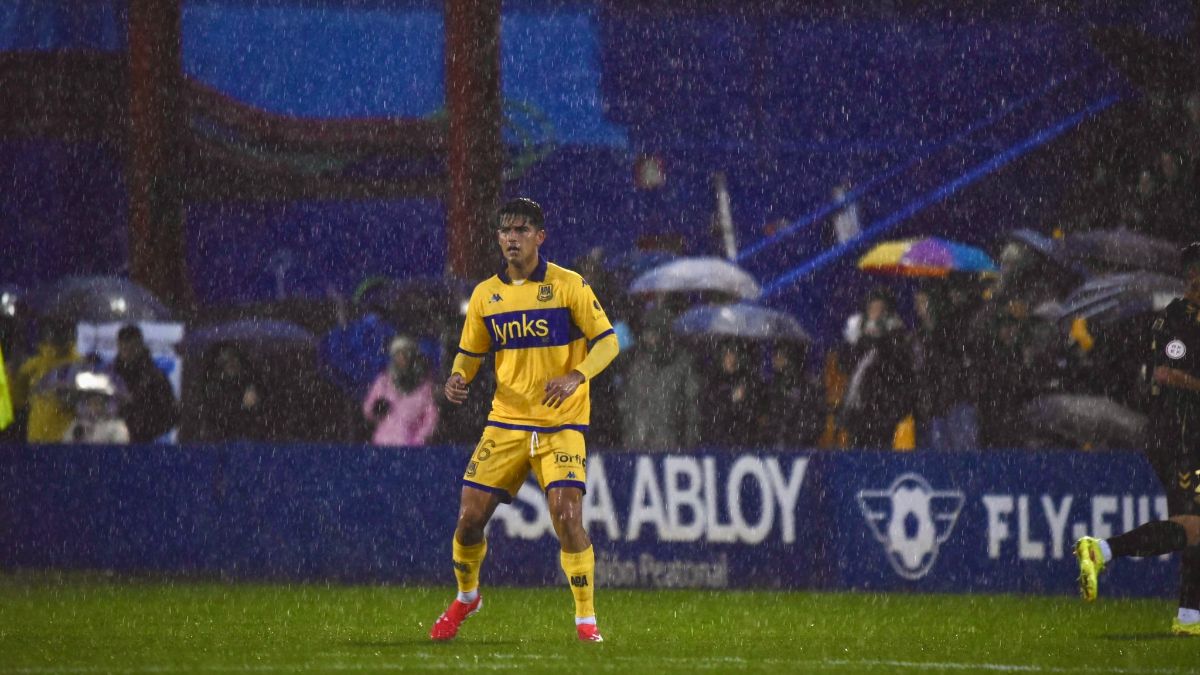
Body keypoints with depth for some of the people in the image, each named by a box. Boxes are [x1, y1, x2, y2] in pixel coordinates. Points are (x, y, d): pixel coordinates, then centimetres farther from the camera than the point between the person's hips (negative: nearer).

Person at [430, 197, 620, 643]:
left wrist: (576, 376, -24)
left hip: (561, 425, -3)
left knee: (568, 518, -18)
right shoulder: (486, 294, 7)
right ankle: (465, 598, 27)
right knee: (469, 518, -1)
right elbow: (470, 352, 16)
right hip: (506, 422, 4)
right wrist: (458, 378, -7)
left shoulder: (569, 286, -5)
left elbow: (607, 341, -6)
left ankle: (586, 619, -5)